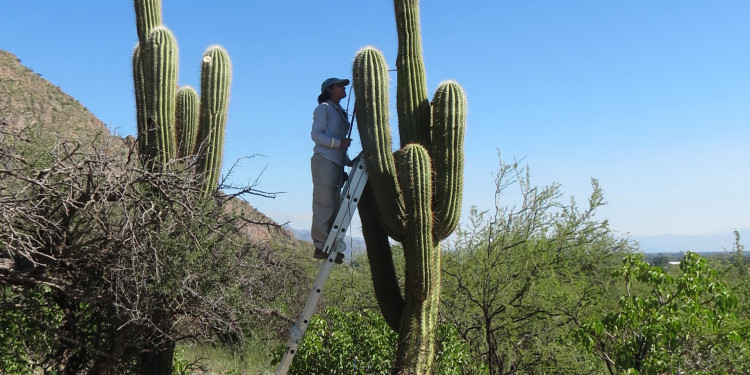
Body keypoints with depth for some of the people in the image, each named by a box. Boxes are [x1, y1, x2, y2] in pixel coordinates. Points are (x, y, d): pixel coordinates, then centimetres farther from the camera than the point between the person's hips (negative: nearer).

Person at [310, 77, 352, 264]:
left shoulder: (340, 112, 26)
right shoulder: (323, 108, 3)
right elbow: (316, 134, -8)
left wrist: (351, 162, 12)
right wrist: (338, 143, -19)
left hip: (337, 163, 8)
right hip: (324, 160, -8)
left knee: (334, 205, 3)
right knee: (324, 203, -12)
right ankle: (321, 245, -11)